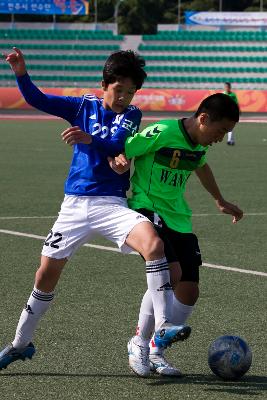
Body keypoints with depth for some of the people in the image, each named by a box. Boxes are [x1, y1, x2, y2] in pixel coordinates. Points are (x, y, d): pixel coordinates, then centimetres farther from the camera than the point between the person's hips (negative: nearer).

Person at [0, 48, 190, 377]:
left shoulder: (131, 115, 2)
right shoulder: (83, 106, 7)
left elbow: (118, 147, -17)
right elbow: (37, 100, 2)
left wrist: (90, 139, -36)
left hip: (112, 204, -2)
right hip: (74, 204, 2)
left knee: (153, 242, -28)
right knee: (47, 272, 6)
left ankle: (162, 328, -30)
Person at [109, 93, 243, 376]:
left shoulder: (199, 143, 7)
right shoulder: (162, 133, -18)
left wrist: (220, 201, 40)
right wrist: (117, 162, -37)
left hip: (178, 218, 8)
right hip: (146, 210, -8)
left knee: (189, 292, 1)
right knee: (170, 273, -27)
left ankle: (155, 352, 16)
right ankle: (140, 341, -9)